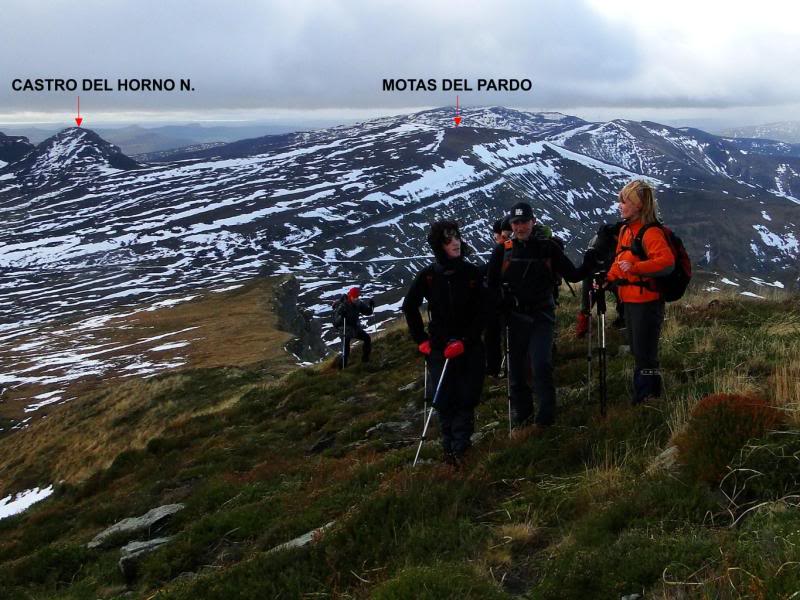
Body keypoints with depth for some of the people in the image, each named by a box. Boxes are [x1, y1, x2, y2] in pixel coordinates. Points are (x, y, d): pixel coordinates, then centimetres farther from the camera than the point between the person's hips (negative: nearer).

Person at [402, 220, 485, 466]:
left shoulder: (472, 273, -4)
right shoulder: (428, 275, -5)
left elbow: (480, 312, -3)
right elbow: (409, 307, 6)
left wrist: (464, 341, -12)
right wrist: (421, 339, 3)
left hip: (470, 346, 0)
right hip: (439, 346, 0)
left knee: (467, 397, -2)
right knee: (444, 398, -2)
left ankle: (460, 447, 4)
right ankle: (449, 446, 10)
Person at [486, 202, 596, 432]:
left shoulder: (548, 247, 1)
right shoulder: (502, 251, 2)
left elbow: (573, 275, 2)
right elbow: (491, 285, 8)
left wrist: (590, 262, -14)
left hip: (542, 317, -2)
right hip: (514, 317, 2)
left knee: (541, 366, -15)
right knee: (516, 369, 8)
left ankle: (545, 417, -4)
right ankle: (521, 415, 23)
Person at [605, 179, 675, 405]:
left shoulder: (651, 232, -15)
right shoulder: (625, 229, 14)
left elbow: (667, 261, -29)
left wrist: (635, 267, -35)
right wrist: (607, 279, 10)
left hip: (647, 302, -9)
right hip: (629, 301, 9)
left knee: (645, 355, -5)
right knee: (637, 352, 16)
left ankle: (649, 399, 4)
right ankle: (641, 398, 25)